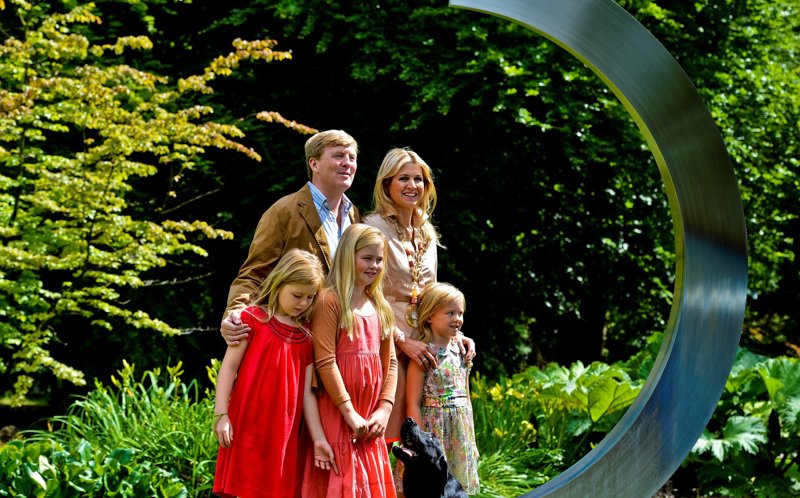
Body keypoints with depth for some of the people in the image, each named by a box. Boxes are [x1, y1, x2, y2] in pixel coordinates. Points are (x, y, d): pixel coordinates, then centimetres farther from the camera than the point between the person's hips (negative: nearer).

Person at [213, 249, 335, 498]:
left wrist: (318, 438, 5)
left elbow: (306, 392, 10)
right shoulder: (253, 318, -1)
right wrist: (221, 415, -10)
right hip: (248, 428, -4)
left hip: (284, 435, 4)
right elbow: (229, 366, -3)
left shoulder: (306, 337, 10)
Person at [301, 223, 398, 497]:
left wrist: (384, 409, 1)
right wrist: (350, 413, -15)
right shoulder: (330, 301, -7)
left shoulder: (379, 307, 15)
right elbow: (325, 361, -13)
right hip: (338, 412, -7)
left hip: (371, 417, 7)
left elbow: (389, 361, 14)